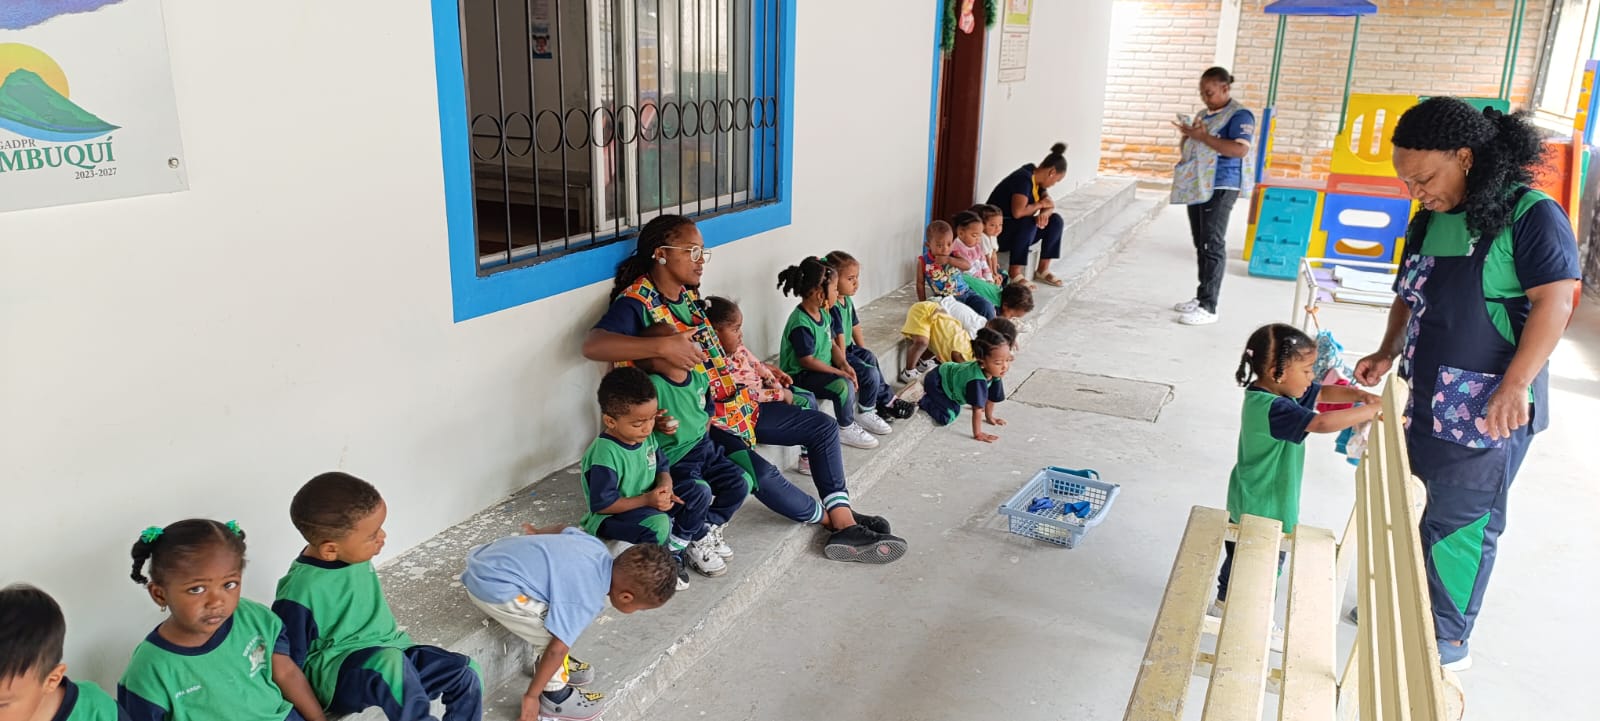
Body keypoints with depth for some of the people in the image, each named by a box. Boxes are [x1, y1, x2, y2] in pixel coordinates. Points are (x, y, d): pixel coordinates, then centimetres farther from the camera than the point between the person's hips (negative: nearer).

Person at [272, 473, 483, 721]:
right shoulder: (301, 592, -21)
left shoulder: (355, 557, 1)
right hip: (333, 673, -8)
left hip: (390, 652, 8)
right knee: (388, 663, -39)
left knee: (466, 673, -8)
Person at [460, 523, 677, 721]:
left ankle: (548, 665, 34)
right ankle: (555, 698, 9)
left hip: (487, 560, 10)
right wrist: (531, 697, -7)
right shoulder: (588, 599, -20)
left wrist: (536, 533, 41)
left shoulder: (597, 548, 3)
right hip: (491, 587, -10)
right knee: (555, 635, -7)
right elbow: (557, 647, -17)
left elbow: (563, 530, 21)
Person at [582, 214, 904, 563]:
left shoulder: (688, 294, 9)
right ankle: (830, 519, -2)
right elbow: (592, 344, -36)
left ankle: (845, 522, -1)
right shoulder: (636, 303, -17)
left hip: (734, 403, 9)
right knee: (761, 475, -29)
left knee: (823, 426, 5)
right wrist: (662, 345, -45)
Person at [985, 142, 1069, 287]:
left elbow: (1049, 206, 7)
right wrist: (1039, 205, -17)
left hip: (1016, 231, 9)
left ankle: (1043, 270, -1)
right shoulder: (1024, 178, -23)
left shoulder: (1037, 180, 5)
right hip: (997, 231, -9)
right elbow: (1018, 212, -34)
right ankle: (1014, 273, -25)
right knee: (1028, 222, -34)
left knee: (1056, 220, -3)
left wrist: (1044, 213, -17)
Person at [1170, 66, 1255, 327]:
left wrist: (1203, 136, -20)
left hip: (1220, 187, -9)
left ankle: (1208, 308, -10)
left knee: (1213, 245, -10)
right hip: (1196, 186, 9)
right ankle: (1201, 296, 22)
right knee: (1201, 244, 13)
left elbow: (1240, 149, -21)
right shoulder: (1203, 115, 19)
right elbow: (1187, 149, 27)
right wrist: (1187, 136, 4)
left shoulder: (1239, 115, -7)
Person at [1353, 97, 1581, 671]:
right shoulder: (1428, 222, 10)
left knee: (1458, 525, 0)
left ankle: (1446, 642, 15)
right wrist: (1388, 353, 2)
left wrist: (1515, 385, -26)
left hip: (1492, 413, -6)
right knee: (1435, 512, 16)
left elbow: (1554, 302, -17)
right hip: (1429, 402, 7)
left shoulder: (1531, 215, -11)